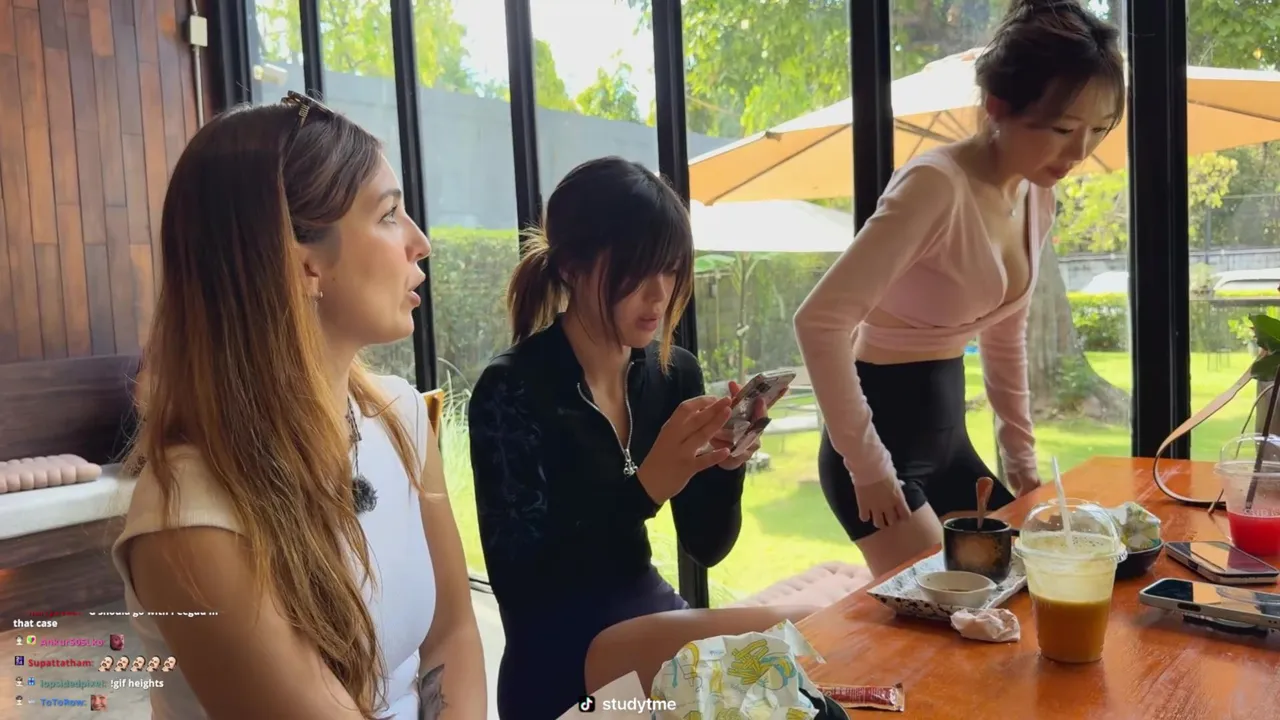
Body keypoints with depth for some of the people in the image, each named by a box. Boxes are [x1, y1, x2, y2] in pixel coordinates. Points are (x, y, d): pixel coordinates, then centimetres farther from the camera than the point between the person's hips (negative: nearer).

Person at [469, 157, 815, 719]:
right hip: (560, 665, -6)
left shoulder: (675, 372, -2)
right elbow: (522, 587, -23)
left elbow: (706, 547, 2)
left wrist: (725, 465, -18)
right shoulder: (510, 391, -19)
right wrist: (647, 486, -32)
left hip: (651, 620, 6)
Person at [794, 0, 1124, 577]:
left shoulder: (1037, 194, 3)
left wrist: (1022, 457, 16)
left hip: (948, 434, 9)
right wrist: (868, 466, -24)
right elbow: (821, 320, -29)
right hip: (885, 434, -9)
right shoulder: (936, 186, -23)